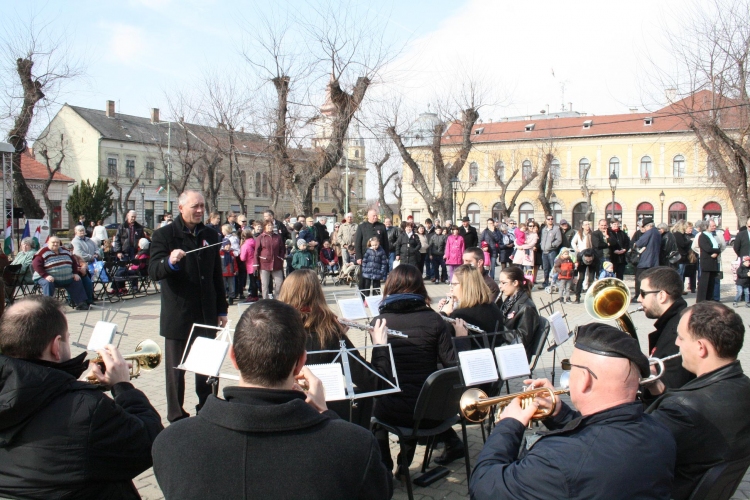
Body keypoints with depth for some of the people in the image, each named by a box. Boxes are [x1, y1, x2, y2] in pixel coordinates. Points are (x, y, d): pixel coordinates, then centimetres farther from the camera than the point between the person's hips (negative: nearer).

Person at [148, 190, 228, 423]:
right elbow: (153, 271, -13)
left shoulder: (210, 235, 10)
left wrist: (221, 310, 13)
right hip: (178, 315, -4)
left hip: (206, 314, 4)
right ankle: (176, 417, 18)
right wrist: (170, 262, -34)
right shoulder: (164, 235, -4)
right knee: (176, 369, 6)